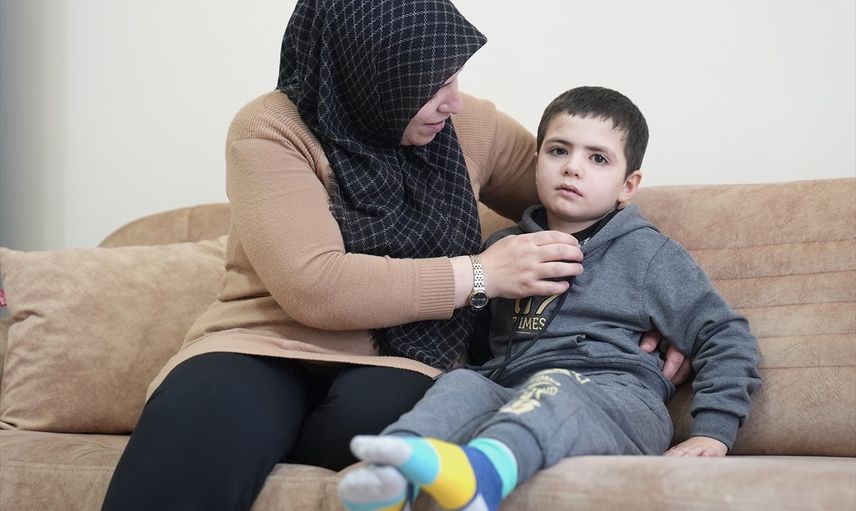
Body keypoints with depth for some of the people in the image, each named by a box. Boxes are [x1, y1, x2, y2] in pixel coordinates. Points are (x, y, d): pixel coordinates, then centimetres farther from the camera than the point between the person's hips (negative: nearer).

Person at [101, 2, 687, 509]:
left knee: (381, 410, -34)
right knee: (194, 425, -39)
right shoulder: (271, 129, -7)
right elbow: (312, 286, -20)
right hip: (269, 348, -4)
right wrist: (479, 273, -16)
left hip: (394, 364, 5)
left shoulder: (471, 126, 6)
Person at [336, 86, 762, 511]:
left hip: (619, 402, -4)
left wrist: (713, 431, 1)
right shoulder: (504, 247, 25)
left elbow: (726, 335, 11)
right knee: (463, 384, -25)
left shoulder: (647, 253, 14)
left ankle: (482, 469, -65)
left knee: (555, 386, -35)